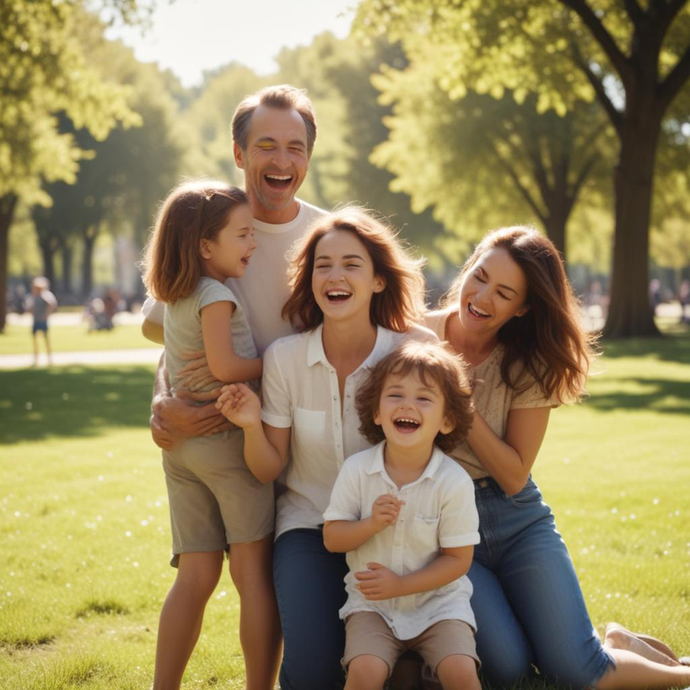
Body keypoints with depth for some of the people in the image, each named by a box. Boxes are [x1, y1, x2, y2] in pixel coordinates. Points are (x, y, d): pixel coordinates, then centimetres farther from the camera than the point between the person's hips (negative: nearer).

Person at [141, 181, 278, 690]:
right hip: (229, 441, -8)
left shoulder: (174, 299, 13)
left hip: (181, 447, 8)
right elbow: (224, 365, -21)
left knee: (196, 576, 10)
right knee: (254, 573, -2)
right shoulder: (216, 295, -13)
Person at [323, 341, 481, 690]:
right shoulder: (357, 469, -8)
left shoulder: (454, 482, -14)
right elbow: (332, 537, -3)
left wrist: (401, 585, -17)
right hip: (372, 604, 1)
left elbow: (458, 559, -9)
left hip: (437, 601, -1)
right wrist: (371, 524, -22)